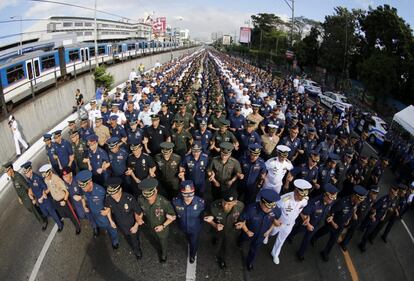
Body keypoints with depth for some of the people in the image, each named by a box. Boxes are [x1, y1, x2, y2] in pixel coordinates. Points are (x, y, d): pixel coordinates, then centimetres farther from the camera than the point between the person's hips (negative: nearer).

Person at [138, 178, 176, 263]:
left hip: (162, 228, -3)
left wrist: (163, 226, -29)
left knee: (163, 242, 28)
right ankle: (160, 249, 69)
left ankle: (163, 254, 61)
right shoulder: (141, 200, -30)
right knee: (157, 241, 35)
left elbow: (173, 217, -25)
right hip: (151, 227, 3)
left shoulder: (164, 202, -41)